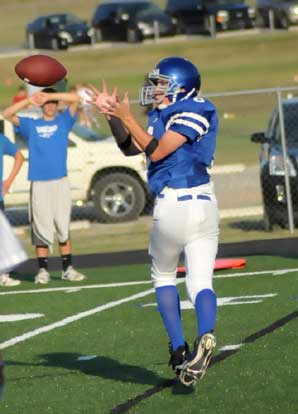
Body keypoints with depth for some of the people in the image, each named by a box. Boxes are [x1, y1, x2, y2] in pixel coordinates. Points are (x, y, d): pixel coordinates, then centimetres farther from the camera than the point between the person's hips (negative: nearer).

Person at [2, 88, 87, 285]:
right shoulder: (31, 125, 15)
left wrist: (49, 95, -11)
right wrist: (28, 100, -9)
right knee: (41, 229, -2)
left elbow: (75, 99, 0)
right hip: (39, 184, 0)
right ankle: (43, 270, 2)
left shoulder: (63, 121, 13)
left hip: (60, 182, 0)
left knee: (64, 227, -1)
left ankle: (68, 269, 1)